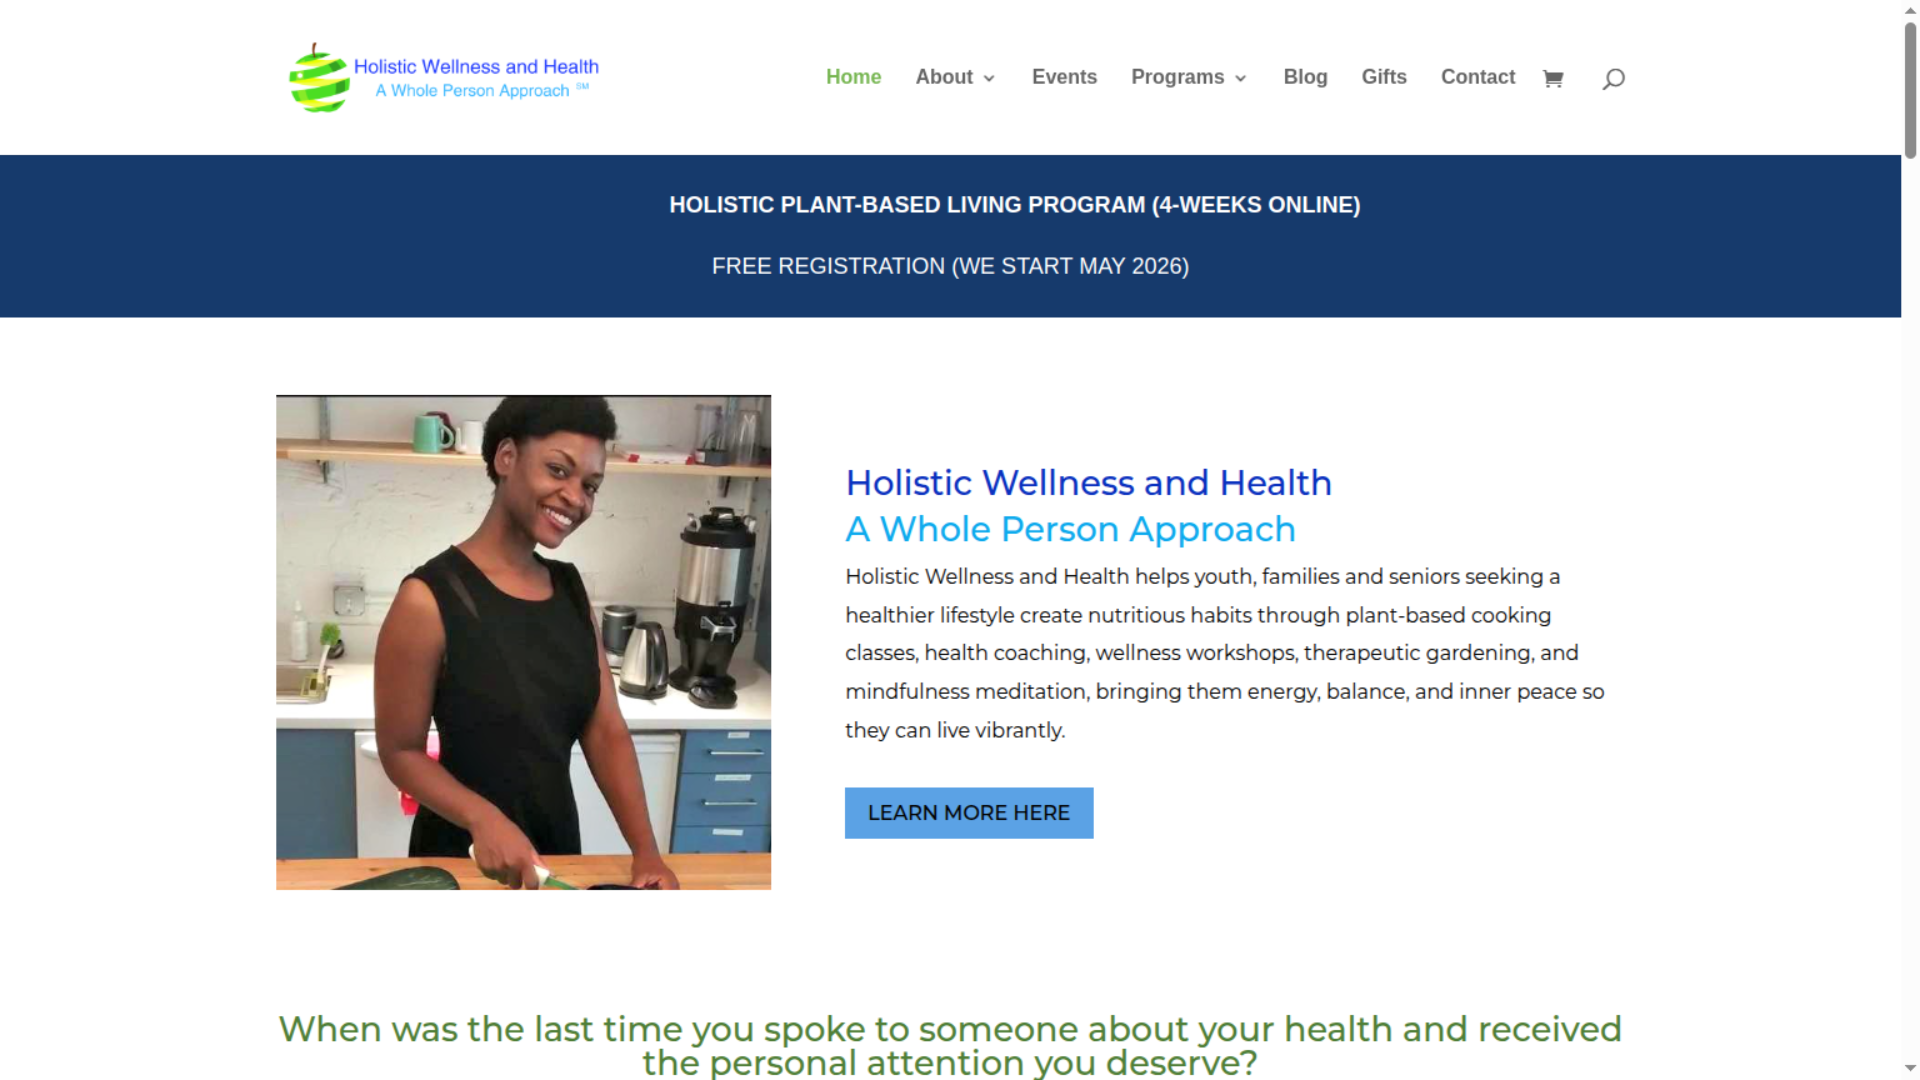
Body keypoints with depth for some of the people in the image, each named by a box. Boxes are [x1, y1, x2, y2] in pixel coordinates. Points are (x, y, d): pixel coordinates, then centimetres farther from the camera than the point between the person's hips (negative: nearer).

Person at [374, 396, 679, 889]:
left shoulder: (571, 589, 1)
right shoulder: (429, 599, -18)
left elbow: (606, 731, -2)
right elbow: (401, 752, -13)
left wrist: (647, 853, -11)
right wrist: (484, 819, -28)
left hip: (559, 841, 5)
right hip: (463, 854, -5)